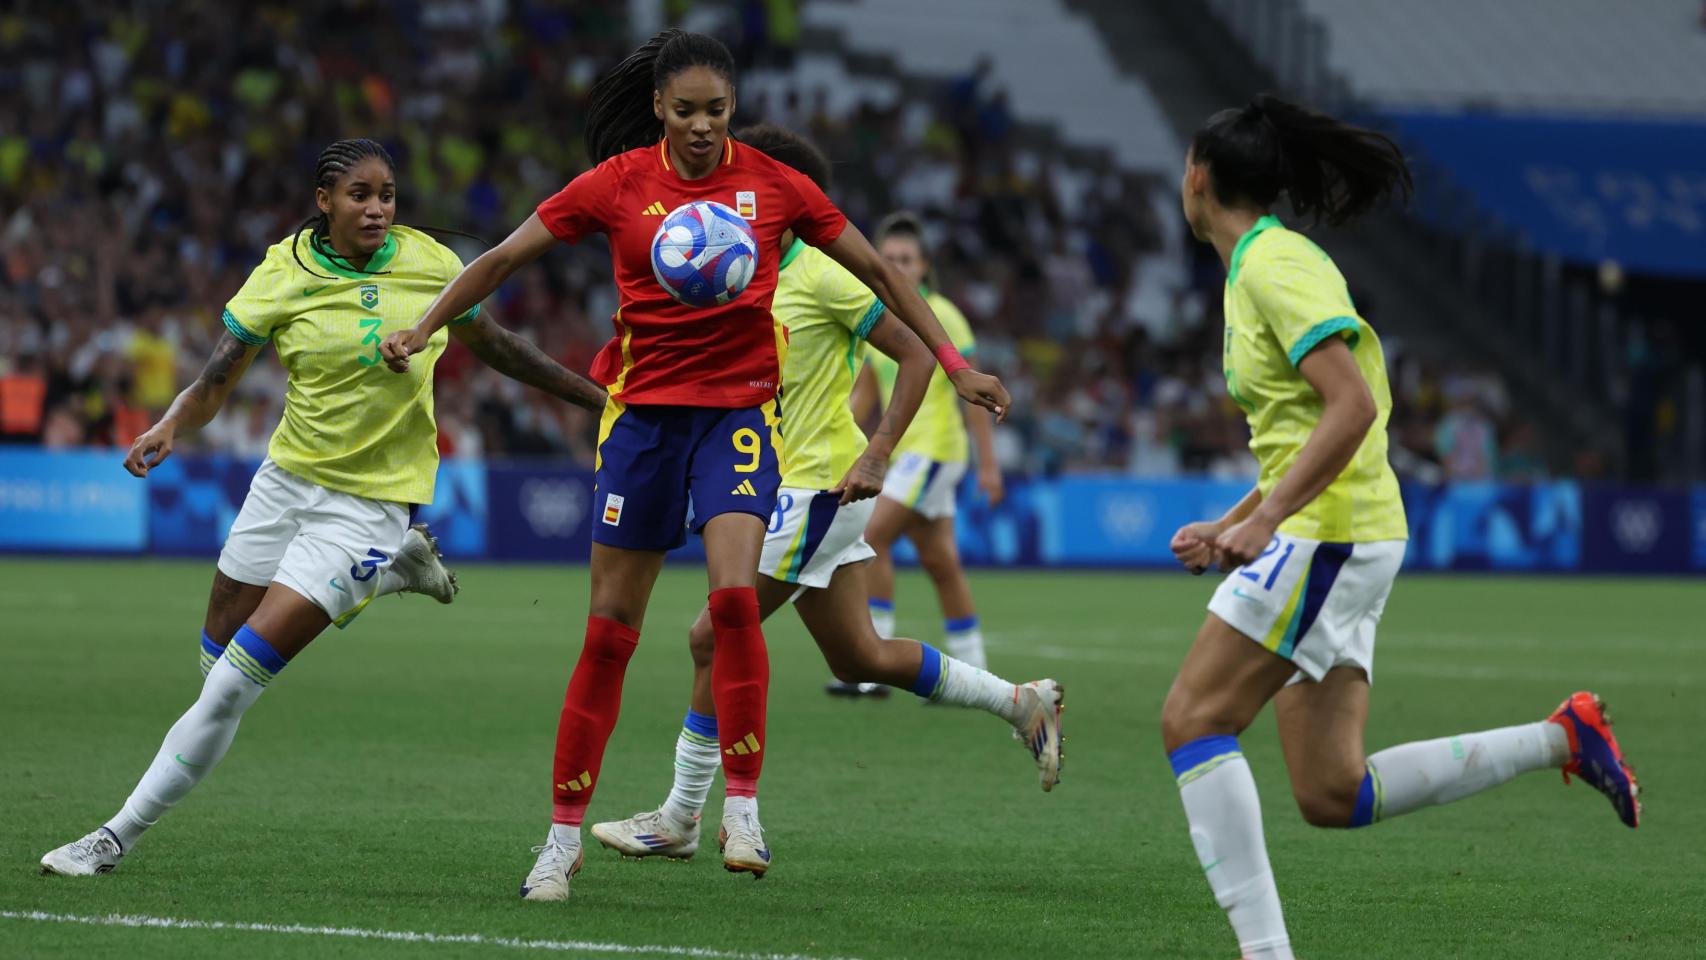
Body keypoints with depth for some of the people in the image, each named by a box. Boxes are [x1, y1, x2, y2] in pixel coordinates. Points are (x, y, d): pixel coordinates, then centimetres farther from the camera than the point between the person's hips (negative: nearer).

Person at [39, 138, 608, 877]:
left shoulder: (431, 265, -6)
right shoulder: (282, 276, -8)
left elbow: (494, 347, 11)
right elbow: (216, 381, -9)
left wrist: (597, 396, 15)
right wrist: (167, 429, -30)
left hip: (370, 501, -3)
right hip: (287, 477, 3)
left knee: (237, 680, -11)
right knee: (218, 660, 15)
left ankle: (120, 836, -1)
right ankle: (392, 570, 31)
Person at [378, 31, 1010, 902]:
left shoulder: (772, 185, -2)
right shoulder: (618, 183, -3)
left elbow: (875, 270, 8)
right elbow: (504, 258, 3)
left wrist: (952, 362, 8)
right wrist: (420, 330, -6)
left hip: (739, 408, 0)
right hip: (643, 408, 1)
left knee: (735, 595, -23)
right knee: (609, 632, 1)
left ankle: (741, 807, -12)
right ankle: (563, 837, 11)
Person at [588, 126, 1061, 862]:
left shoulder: (822, 275, -14)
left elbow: (916, 355, -13)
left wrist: (876, 454, -19)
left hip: (817, 488, -9)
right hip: (783, 485, 9)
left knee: (714, 638, -8)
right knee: (856, 658, 13)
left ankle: (679, 820, 0)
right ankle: (1021, 703, 25)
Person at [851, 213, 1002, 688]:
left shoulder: (941, 315, -8)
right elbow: (864, 391, 18)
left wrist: (988, 462, -9)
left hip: (935, 447, -7)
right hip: (901, 449, 7)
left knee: (873, 537, -17)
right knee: (939, 560, 9)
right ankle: (972, 673, 16)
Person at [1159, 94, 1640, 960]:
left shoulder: (1274, 265, -12)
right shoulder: (1258, 266, 19)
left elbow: (1352, 404, -22)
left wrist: (1266, 518, -24)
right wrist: (1232, 527, 21)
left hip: (1328, 534, -9)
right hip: (1326, 538, 9)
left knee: (1192, 720, -11)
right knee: (1330, 795, 5)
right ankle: (1561, 739, 9)